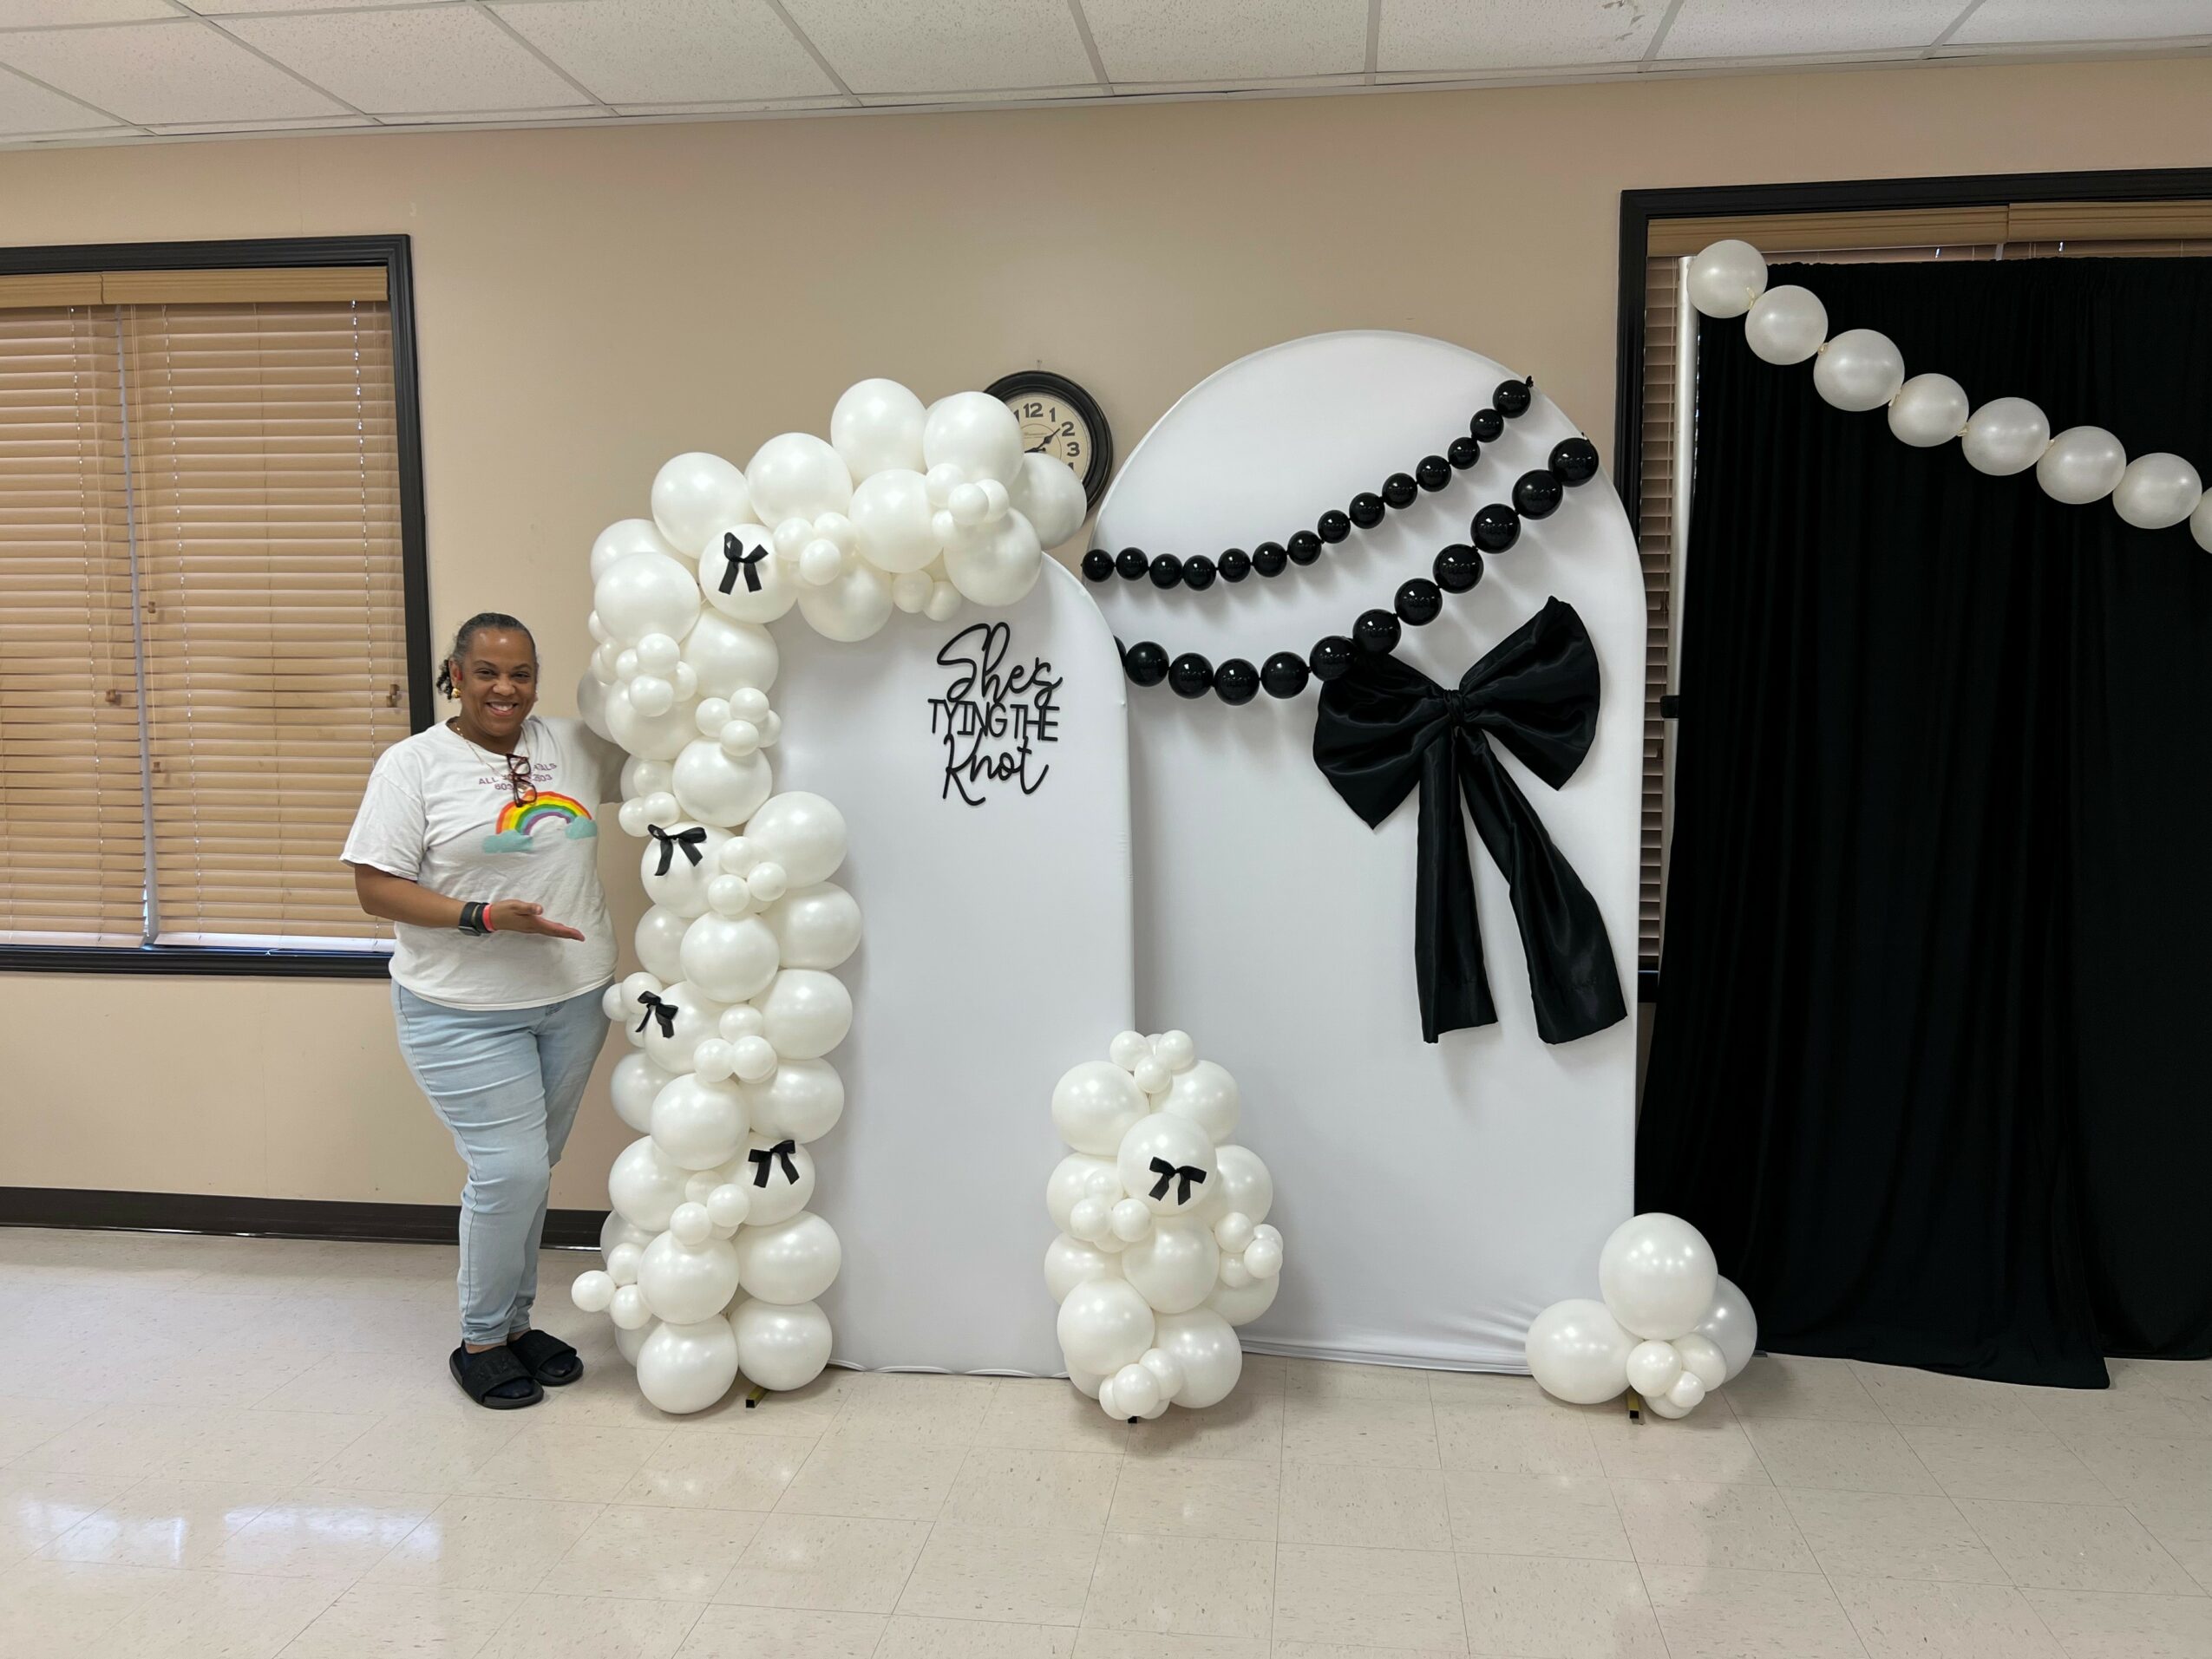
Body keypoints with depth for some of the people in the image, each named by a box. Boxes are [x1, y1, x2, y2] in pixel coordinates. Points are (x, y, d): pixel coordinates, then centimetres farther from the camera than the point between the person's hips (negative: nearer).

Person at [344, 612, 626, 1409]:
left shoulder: (573, 746, 6)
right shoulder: (414, 763, -6)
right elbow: (375, 886, -9)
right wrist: (484, 917, -20)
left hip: (574, 1000, 5)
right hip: (465, 1012, -4)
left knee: (530, 1172, 15)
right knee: (510, 1172, -6)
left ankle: (516, 1321, 32)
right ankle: (480, 1342, 16)